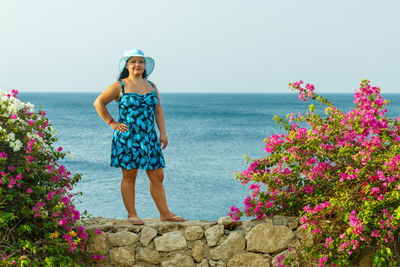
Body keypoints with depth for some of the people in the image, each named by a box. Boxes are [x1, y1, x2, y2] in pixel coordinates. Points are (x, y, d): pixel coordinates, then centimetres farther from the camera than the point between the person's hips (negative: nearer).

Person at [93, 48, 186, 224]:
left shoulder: (151, 86, 14)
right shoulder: (120, 86, -1)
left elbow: (158, 111, 16)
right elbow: (99, 103, 2)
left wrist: (163, 133, 7)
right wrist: (111, 123, -3)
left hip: (149, 138, 5)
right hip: (127, 138, -4)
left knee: (157, 176, 4)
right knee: (129, 176, 0)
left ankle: (165, 214, 10)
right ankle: (131, 215, 8)